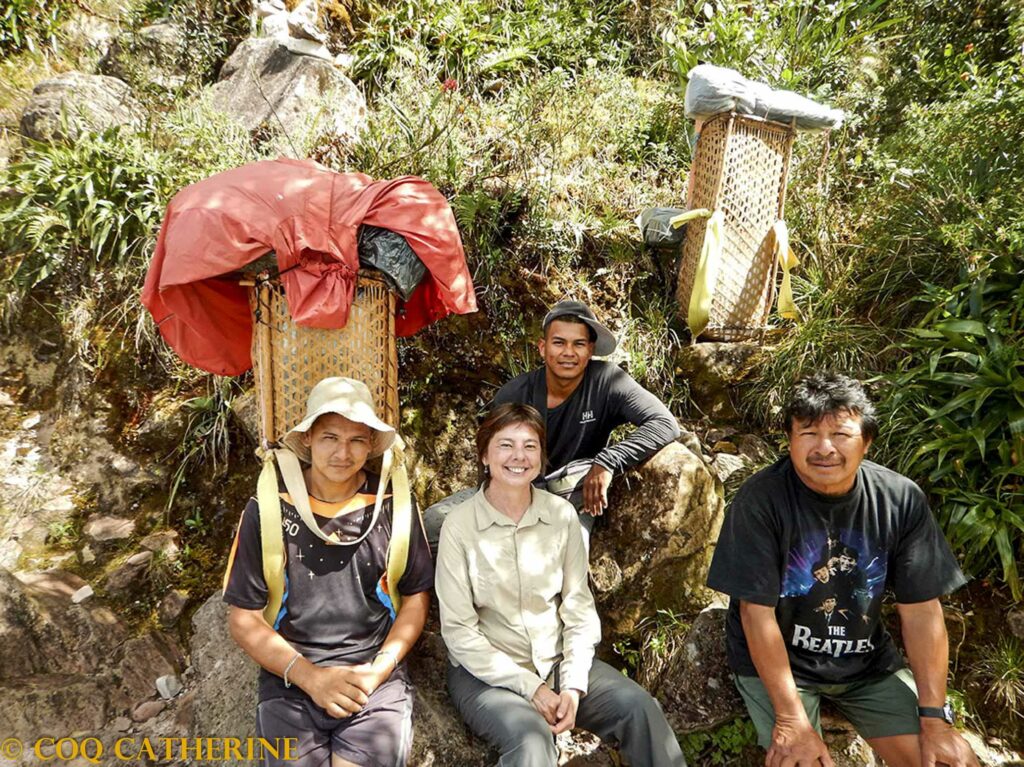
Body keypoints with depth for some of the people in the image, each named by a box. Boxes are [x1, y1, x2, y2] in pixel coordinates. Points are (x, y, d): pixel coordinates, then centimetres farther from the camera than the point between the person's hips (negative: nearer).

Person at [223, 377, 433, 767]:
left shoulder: (394, 506, -1)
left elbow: (416, 596, 8)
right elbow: (243, 617, 0)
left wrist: (379, 669, -6)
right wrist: (310, 676, -10)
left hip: (376, 680, 0)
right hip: (290, 681, 0)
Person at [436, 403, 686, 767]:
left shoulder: (562, 515, -3)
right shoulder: (460, 525, -12)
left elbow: (579, 608, 1)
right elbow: (458, 631, -10)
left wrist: (573, 683, -12)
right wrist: (530, 686, -15)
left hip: (557, 659, 4)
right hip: (488, 671, -3)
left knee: (640, 708, -16)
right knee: (530, 736, -32)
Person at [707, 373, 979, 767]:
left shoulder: (902, 499, -10)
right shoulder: (760, 499, -21)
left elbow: (921, 609, -5)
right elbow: (758, 612, -19)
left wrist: (934, 716, -8)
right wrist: (792, 719, -22)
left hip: (867, 660, 4)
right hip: (775, 658, -3)